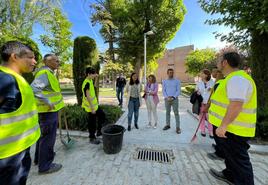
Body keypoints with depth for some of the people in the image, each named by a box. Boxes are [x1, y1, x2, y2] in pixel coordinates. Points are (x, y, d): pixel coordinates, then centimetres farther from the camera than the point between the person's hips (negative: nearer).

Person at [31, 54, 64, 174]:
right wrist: (48, 102, -27)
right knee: (48, 137, 1)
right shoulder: (44, 73, -18)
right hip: (48, 110, -11)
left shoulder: (48, 73, 14)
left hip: (48, 109, 11)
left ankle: (39, 158, 39)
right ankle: (45, 165, 16)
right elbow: (33, 89, -30)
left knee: (43, 135, 21)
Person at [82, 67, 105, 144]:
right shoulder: (87, 83, -23)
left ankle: (99, 131, 34)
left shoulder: (90, 81, 7)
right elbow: (88, 96, -25)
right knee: (92, 122, 4)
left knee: (102, 115, 20)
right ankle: (92, 138, 23)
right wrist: (92, 108, -23)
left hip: (95, 105, 10)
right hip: (91, 107, -10)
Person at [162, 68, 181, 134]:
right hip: (167, 99, 2)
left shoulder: (177, 81, 3)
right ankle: (168, 125, 22)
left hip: (174, 99, -2)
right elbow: (163, 91, 4)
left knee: (176, 113, -3)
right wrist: (167, 97, -12)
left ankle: (178, 127, 2)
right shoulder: (164, 81, 8)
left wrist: (173, 97, -14)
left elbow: (178, 91, -1)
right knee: (167, 112, 10)